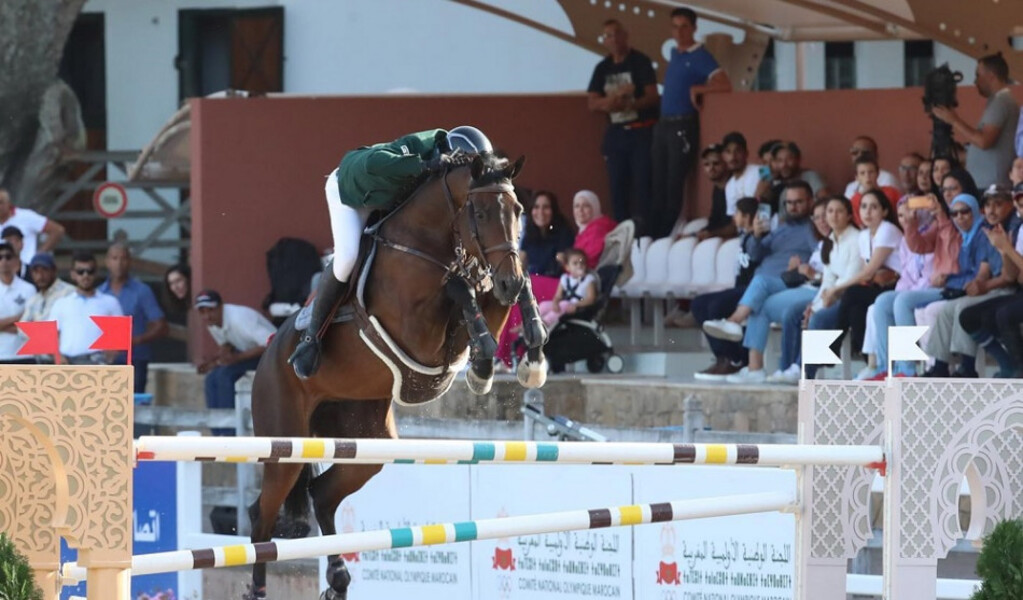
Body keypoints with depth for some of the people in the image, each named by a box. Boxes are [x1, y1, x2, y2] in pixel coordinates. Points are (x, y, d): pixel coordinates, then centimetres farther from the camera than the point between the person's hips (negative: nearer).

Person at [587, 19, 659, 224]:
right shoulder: (602, 68, 10)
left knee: (643, 185, -9)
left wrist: (628, 104, -26)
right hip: (616, 133, 5)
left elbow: (653, 97, -11)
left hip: (642, 132, -5)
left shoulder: (640, 62, -4)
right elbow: (592, 102, 3)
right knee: (618, 186, 4)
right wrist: (615, 97, -15)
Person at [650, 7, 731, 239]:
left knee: (674, 185, -4)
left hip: (683, 126, -8)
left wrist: (696, 90, -16)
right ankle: (652, 235, 8)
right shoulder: (674, 53, 15)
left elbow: (725, 85, -19)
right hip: (663, 124, 8)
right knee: (658, 185, 7)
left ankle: (665, 237, 0)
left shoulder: (700, 56, -8)